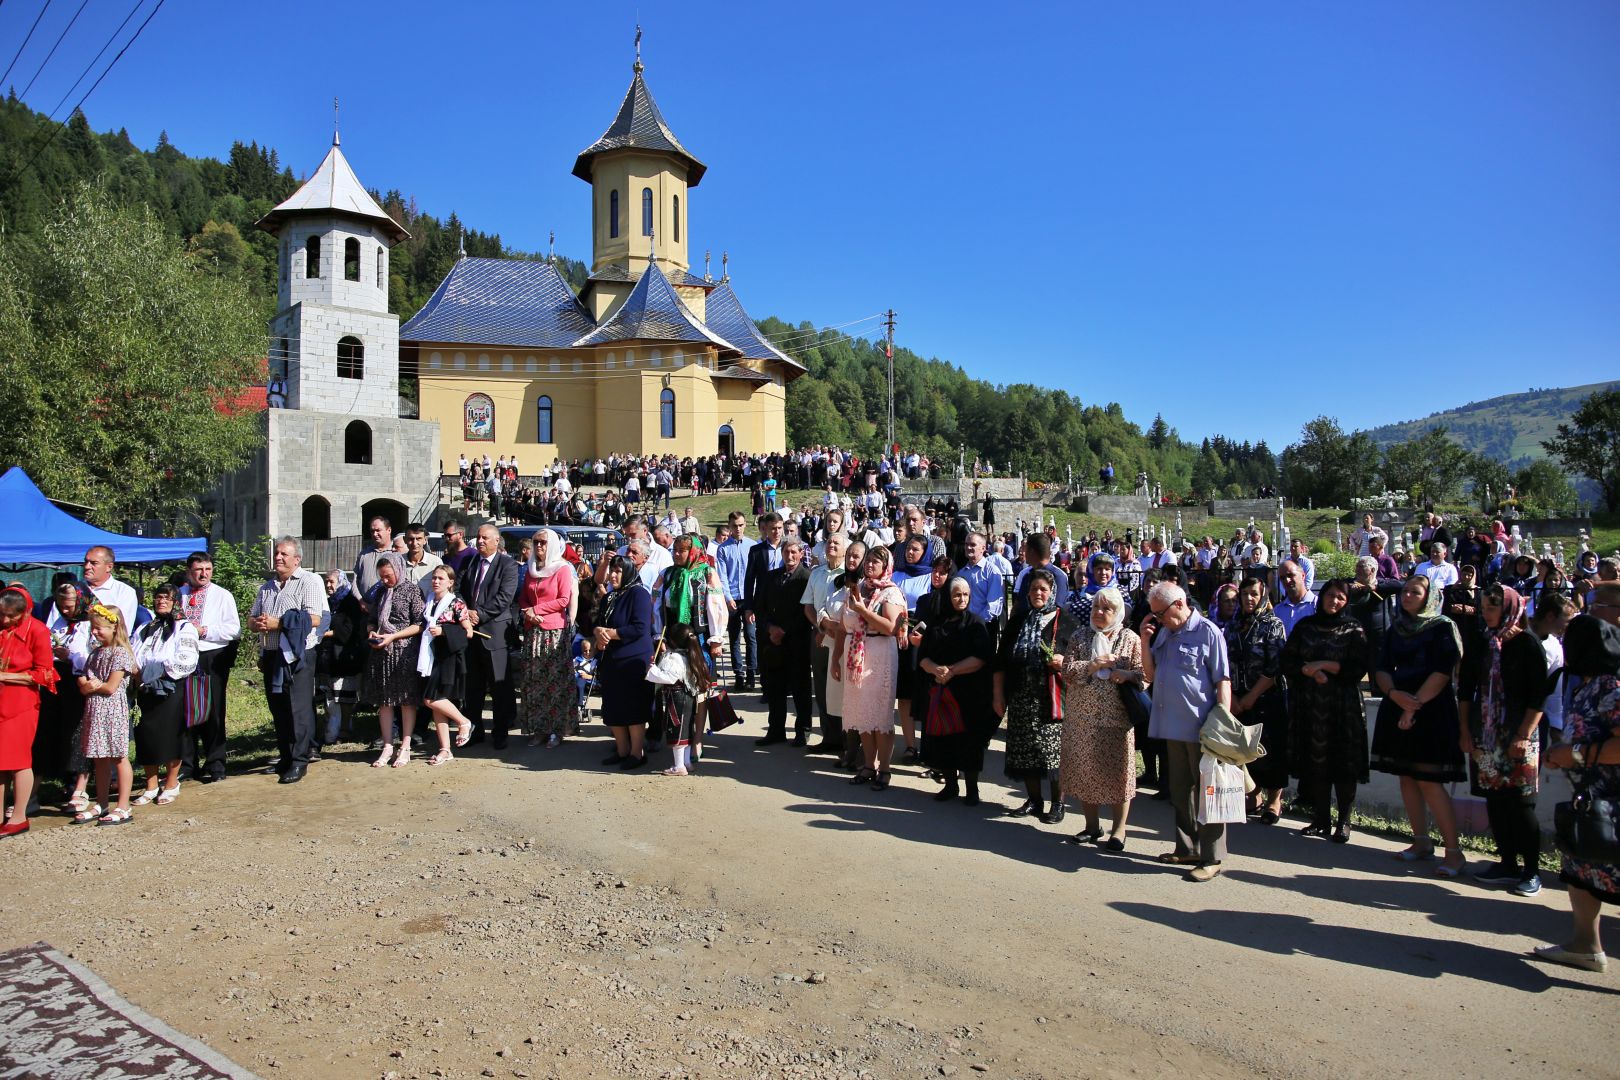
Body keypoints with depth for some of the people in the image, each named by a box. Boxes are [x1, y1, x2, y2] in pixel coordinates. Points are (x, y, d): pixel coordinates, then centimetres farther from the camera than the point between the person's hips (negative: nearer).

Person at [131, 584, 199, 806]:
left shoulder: (183, 628, 1)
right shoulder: (144, 629, 19)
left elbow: (187, 662, -10)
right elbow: (131, 658, 14)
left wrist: (160, 671, -16)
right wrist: (137, 675, -5)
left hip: (172, 690, -5)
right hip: (146, 691, 5)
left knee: (170, 735, -3)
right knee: (146, 736, 4)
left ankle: (171, 785, 8)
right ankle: (151, 787, 15)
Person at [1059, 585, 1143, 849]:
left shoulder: (1130, 639, 2)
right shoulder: (1080, 636, 7)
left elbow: (1143, 674, -2)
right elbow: (1067, 669, -3)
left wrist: (1126, 674, -22)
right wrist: (1094, 664, -16)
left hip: (1116, 717, -2)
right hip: (1082, 716, 2)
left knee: (1117, 770, 1)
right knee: (1084, 768, 9)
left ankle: (1119, 829, 15)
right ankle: (1092, 825, 24)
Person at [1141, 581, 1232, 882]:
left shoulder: (1207, 632, -9)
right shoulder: (1163, 632, 11)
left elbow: (1223, 682, -11)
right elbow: (1151, 675, 12)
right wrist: (1145, 640, 1)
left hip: (1202, 726, -7)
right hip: (1173, 726, 7)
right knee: (1180, 790, 15)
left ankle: (1212, 858, 9)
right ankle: (1187, 849, 27)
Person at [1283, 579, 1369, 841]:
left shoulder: (1354, 630, 2)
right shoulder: (1305, 626, 10)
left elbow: (1359, 668, -7)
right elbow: (1287, 661, 6)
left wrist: (1323, 665, -12)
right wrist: (1310, 671, -11)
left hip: (1343, 708, -2)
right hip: (1309, 706, 3)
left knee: (1343, 763, -1)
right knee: (1314, 763, 4)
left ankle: (1344, 822, 11)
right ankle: (1321, 819, 15)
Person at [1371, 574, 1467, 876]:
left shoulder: (1443, 628, -4)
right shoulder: (1396, 630, 14)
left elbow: (1442, 673, -13)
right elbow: (1381, 669, 7)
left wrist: (1415, 704, -16)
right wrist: (1395, 694, -12)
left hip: (1432, 712, -6)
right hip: (1398, 709, 6)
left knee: (1429, 781, -11)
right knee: (1407, 777, 7)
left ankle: (1453, 851, -4)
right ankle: (1422, 842, 17)